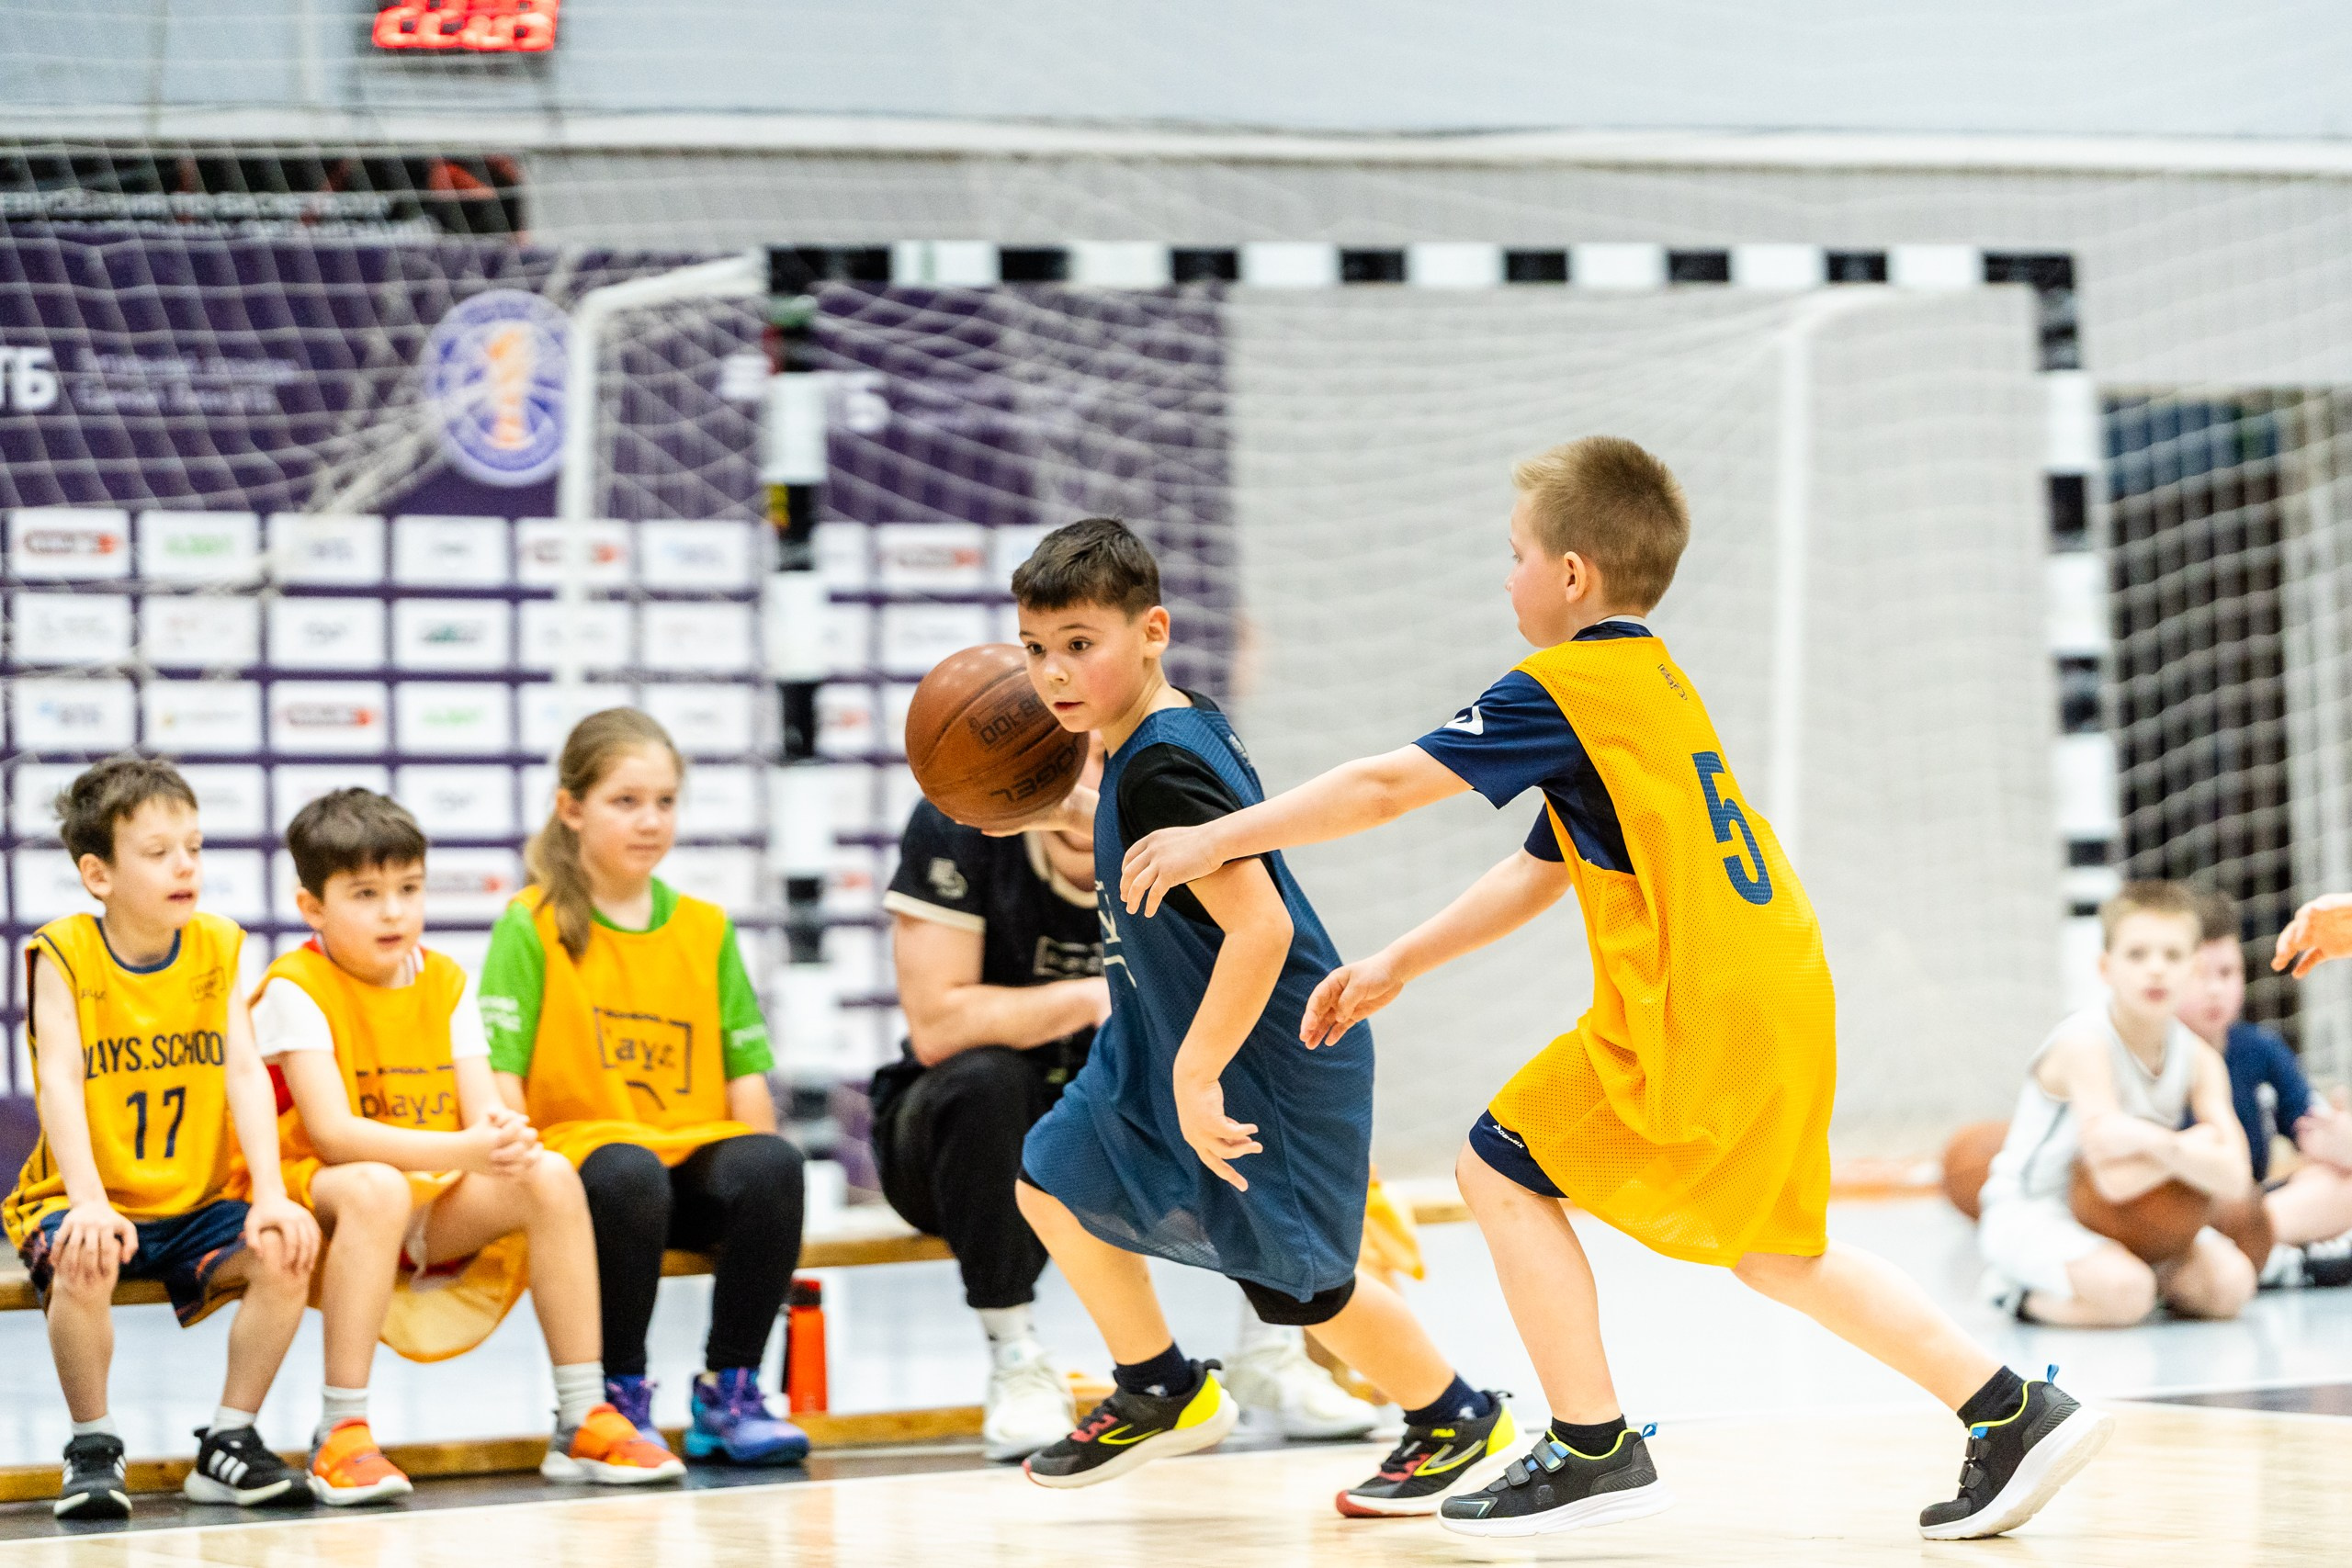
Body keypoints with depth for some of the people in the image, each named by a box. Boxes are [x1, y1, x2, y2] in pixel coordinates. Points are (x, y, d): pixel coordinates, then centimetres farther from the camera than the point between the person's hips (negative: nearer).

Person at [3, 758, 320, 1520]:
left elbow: (245, 1071, -5)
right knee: (83, 1264, -35)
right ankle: (93, 1448, -11)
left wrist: (272, 1195, -18)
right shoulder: (64, 952, -8)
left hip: (200, 1202, 3)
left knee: (286, 1251, -23)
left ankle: (228, 1443, -5)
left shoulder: (217, 947, 2)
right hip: (90, 1201, -3)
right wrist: (88, 1202, -31)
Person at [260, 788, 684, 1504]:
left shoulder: (445, 981, 8)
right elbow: (332, 1131, -23)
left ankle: (582, 1420, -12)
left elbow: (480, 1106, -1)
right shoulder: (295, 988, -12)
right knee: (377, 1189, -39)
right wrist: (463, 1151, -33)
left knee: (551, 1176, -18)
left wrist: (504, 1134, -28)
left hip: (436, 1206, 6)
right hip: (311, 1193, -6)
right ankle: (341, 1438, -35)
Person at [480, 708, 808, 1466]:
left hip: (697, 1155, 4)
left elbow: (746, 1072, 12)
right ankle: (616, 1396, -16)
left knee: (773, 1163, -29)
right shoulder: (531, 926, 3)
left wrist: (758, 1173, -6)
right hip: (578, 1146, -4)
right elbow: (498, 1072, -5)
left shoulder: (706, 929, 16)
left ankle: (729, 1391, -13)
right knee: (627, 1175, -38)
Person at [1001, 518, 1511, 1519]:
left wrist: (1196, 1078, -31)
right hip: (1172, 1036, 10)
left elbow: (1260, 926, -34)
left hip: (1267, 1062, -10)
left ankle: (1454, 1418, 23)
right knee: (1056, 1185, 17)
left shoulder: (1159, 771, -28)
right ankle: (1163, 1393, 33)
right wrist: (1076, 817, 9)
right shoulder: (1180, 726, 0)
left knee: (1298, 1284, 1)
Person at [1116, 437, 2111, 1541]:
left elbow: (1383, 787, -12)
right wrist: (1396, 966, 22)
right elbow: (1539, 872, 24)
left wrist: (1216, 840, -3)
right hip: (1777, 994, 9)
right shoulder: (1649, 683, 20)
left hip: (1700, 1015, -9)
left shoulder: (1562, 691, -10)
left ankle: (1594, 1449, 4)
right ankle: (2012, 1413, 19)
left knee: (1502, 1165, 1)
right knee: (1765, 1246, 20)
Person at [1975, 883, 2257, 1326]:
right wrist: (2196, 1144, -21)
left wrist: (2162, 1144, -33)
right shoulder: (2085, 1044, -25)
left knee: (2230, 1283, -12)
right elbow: (2114, 1179, -32)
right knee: (2123, 1294, -31)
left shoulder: (2199, 1059, -6)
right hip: (2031, 1213, -6)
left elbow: (2232, 1177, -17)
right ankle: (2017, 1291, -3)